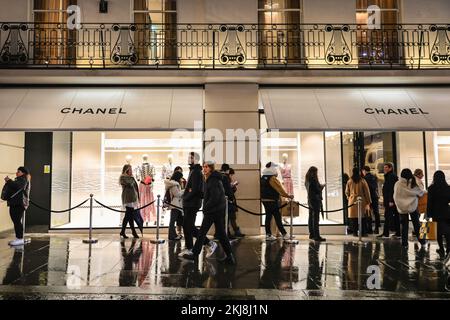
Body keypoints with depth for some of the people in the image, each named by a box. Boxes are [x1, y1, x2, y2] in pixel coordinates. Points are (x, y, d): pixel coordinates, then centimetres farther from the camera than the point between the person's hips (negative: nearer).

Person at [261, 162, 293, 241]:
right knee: (277, 217, -2)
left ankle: (268, 235, 14)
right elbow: (279, 189, -14)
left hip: (265, 200, 8)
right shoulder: (272, 178, -17)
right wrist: (288, 196, -4)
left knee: (268, 217, 11)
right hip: (272, 201, -8)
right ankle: (284, 234, 4)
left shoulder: (263, 178, 9)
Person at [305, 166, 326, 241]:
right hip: (315, 200, -9)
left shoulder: (307, 180, 11)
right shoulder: (313, 180, -16)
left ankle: (312, 234, 20)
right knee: (316, 218, -9)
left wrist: (320, 186, 14)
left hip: (310, 200, 9)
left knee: (311, 217, 13)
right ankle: (317, 236, -8)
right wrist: (322, 186, 2)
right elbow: (318, 190, -17)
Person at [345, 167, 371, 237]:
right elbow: (367, 192, -1)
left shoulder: (349, 181, 0)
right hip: (362, 201, -2)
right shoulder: (362, 181, -6)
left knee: (354, 218, 6)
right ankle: (363, 232, 7)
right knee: (363, 218, 6)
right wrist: (368, 201, 6)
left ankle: (355, 232, 8)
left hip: (352, 201, 2)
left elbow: (347, 192, 10)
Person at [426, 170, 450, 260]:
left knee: (439, 232, 8)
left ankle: (442, 250, 9)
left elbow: (429, 202, -8)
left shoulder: (431, 188, -9)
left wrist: (428, 214, -3)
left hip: (437, 214, -2)